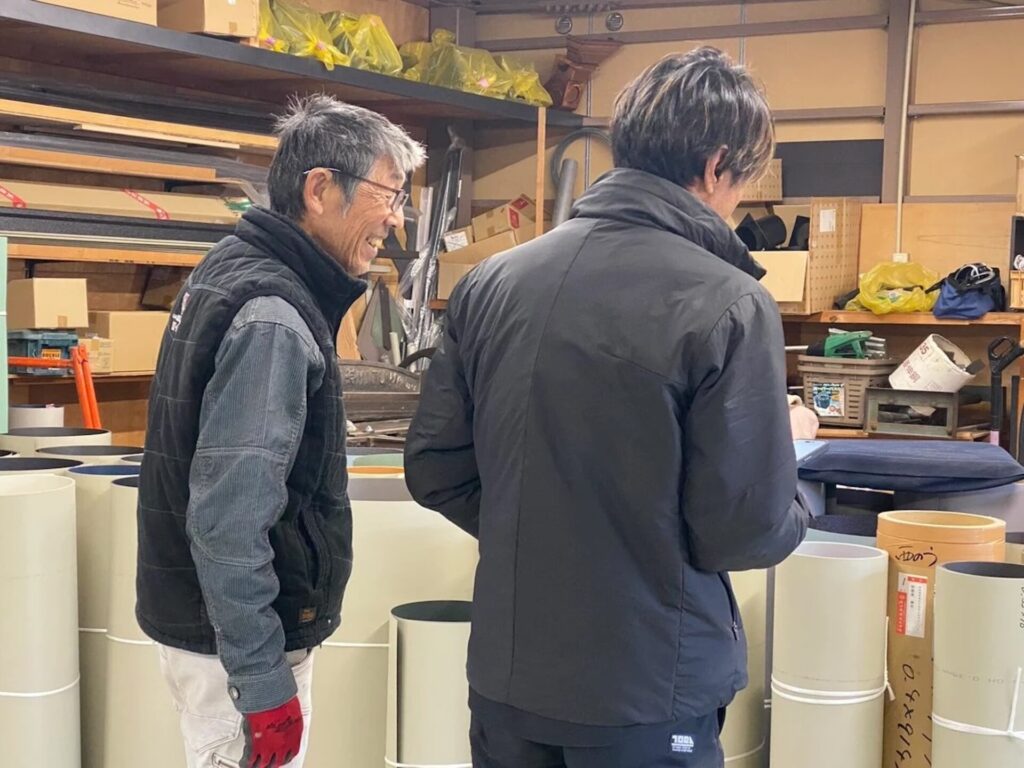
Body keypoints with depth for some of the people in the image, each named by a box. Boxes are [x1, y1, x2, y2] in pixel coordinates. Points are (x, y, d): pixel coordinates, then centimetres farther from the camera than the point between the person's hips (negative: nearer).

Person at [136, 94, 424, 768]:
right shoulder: (271, 318, -23)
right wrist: (263, 683, -23)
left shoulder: (235, 268, 8)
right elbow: (228, 520, -27)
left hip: (205, 621, 10)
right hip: (237, 638, -10)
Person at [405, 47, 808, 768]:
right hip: (648, 689, -4)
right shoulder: (727, 305, -17)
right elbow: (744, 530, -16)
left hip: (506, 673, 5)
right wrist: (794, 507, 5)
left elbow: (435, 468, 3)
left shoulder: (489, 283, -1)